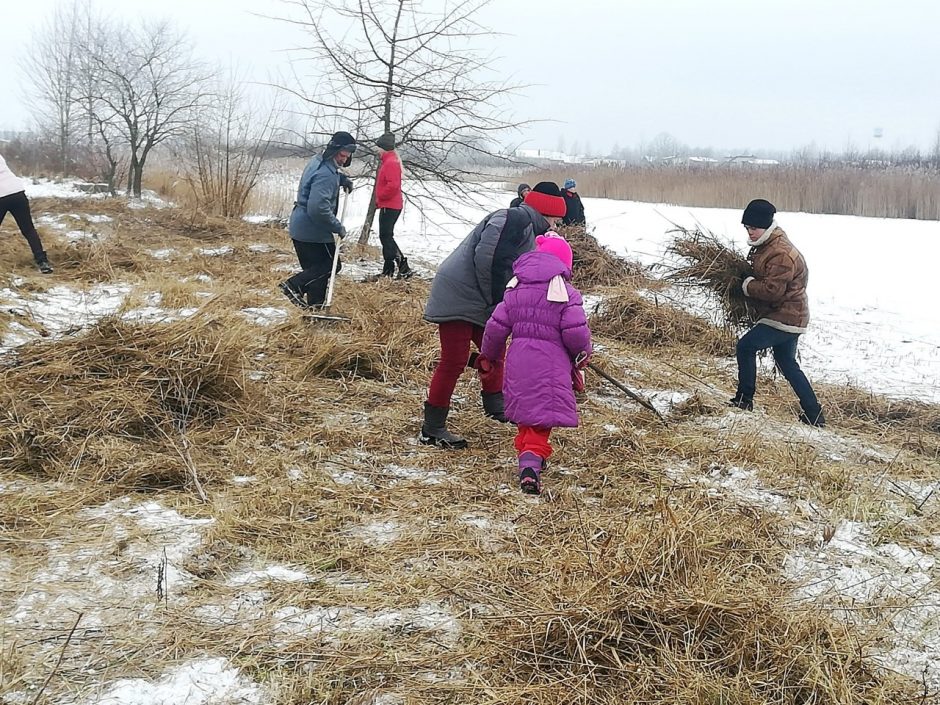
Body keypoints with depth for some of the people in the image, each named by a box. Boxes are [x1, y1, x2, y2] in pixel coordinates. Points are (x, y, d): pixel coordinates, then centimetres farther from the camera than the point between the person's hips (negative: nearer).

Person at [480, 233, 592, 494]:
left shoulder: (515, 290, 8)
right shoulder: (566, 293, -7)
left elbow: (496, 326, 8)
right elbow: (576, 333, -12)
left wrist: (488, 355, 23)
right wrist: (583, 355, 8)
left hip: (518, 362, 5)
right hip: (550, 365, -5)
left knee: (526, 410, 22)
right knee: (542, 416, -4)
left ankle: (525, 452, 30)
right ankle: (532, 460, -21)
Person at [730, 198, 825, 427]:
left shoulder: (781, 254, -23)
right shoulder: (767, 246, 11)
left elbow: (772, 290, -30)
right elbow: (763, 277, 25)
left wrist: (747, 285, -15)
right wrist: (749, 282, 5)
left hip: (785, 318, -11)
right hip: (791, 316, 11)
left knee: (745, 346, -10)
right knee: (787, 364, 17)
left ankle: (744, 399, -1)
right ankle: (813, 414, 20)